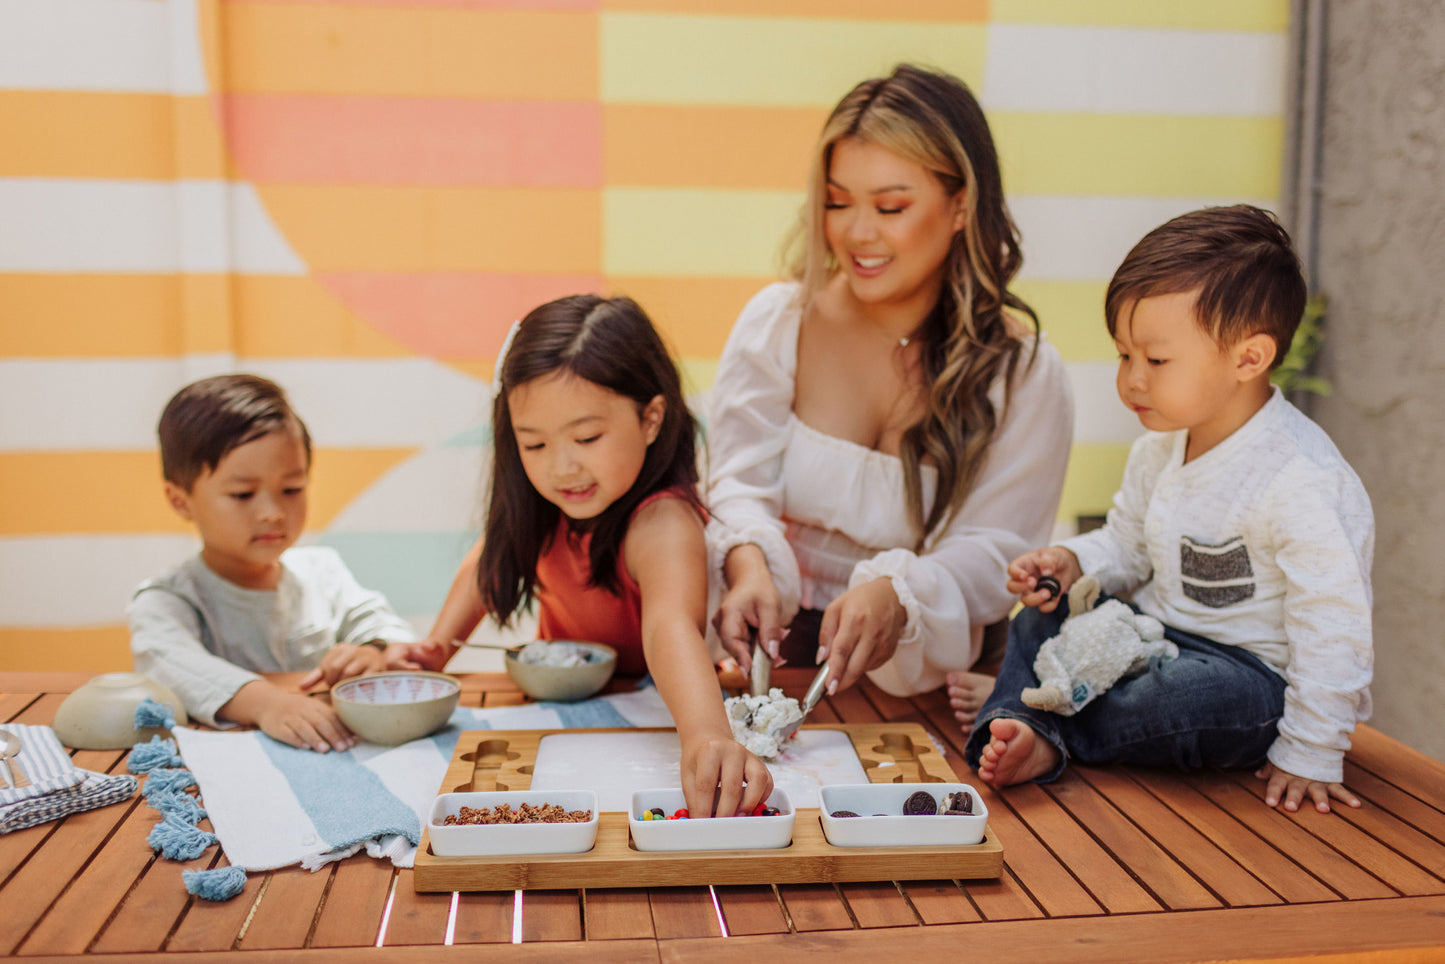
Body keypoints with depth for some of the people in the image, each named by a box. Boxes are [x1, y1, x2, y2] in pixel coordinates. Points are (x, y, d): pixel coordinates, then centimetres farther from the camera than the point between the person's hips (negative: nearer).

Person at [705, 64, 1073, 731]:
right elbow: (740, 481, -4)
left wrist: (896, 595, -32)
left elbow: (994, 550, -10)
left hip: (923, 672, 0)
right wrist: (750, 561, -28)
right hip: (781, 641, 1)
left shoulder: (1023, 374, -5)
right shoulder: (777, 321, 0)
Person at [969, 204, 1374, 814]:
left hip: (1254, 672, -8)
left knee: (1187, 695, -35)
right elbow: (1127, 544, 16)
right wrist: (1074, 562, -7)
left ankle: (1042, 724, -15)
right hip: (1162, 630, 8)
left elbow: (1333, 626, -23)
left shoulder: (1303, 483, -25)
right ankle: (1027, 735, -21)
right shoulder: (1159, 448, 0)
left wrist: (1310, 755, -20)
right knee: (1043, 617, -1)